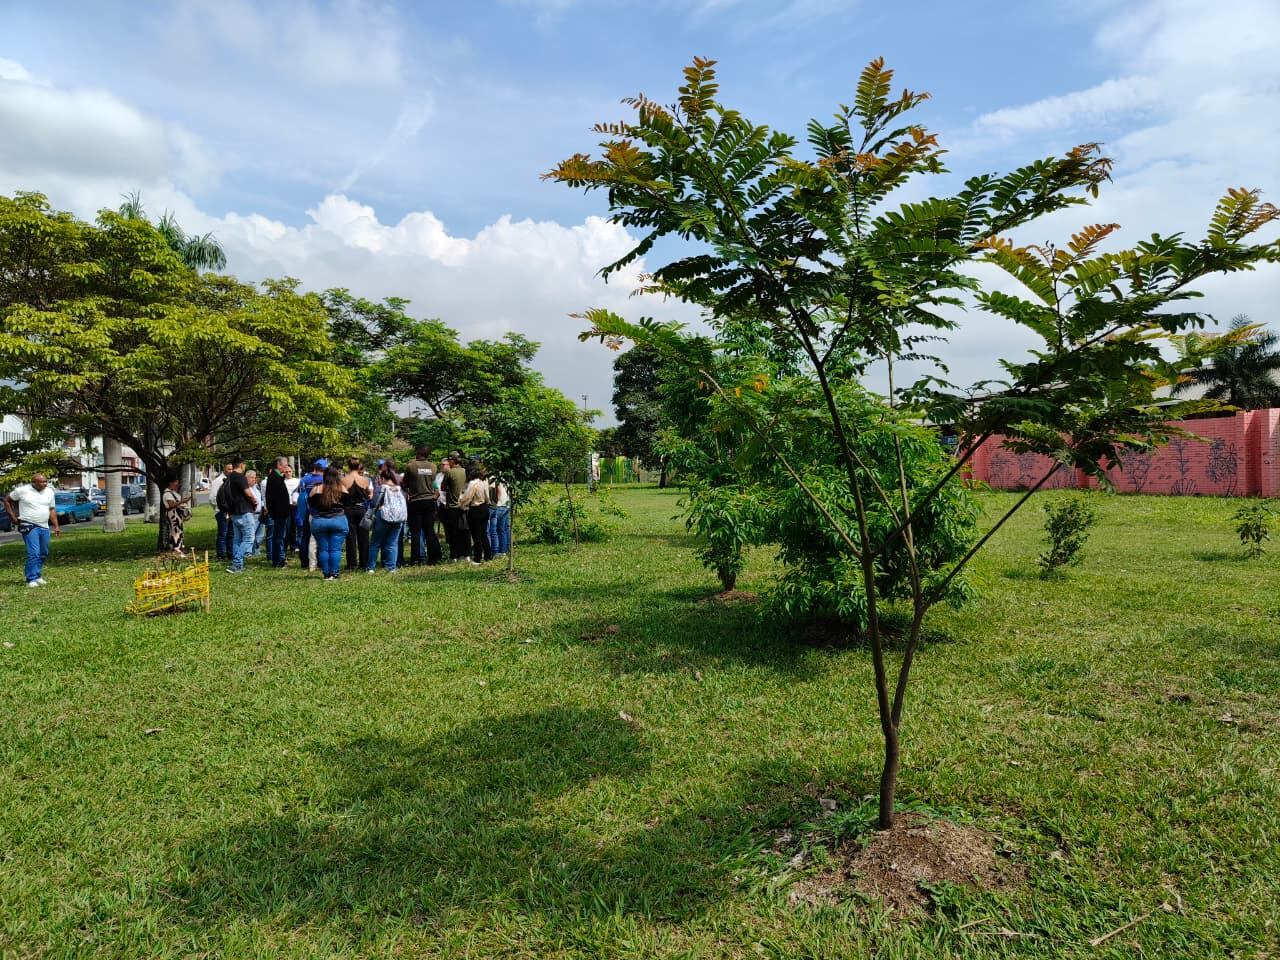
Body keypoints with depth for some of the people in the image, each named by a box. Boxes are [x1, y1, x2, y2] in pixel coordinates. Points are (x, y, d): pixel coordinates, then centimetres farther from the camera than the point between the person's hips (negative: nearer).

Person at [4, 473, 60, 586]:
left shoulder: (49, 491, 7)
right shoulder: (22, 490, -5)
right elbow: (7, 501, 8)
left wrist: (56, 526, 8)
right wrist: (13, 518, 2)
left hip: (44, 527, 5)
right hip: (29, 526, -5)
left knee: (43, 554, 11)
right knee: (34, 553, -14)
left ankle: (37, 575, 25)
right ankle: (32, 579, -9)